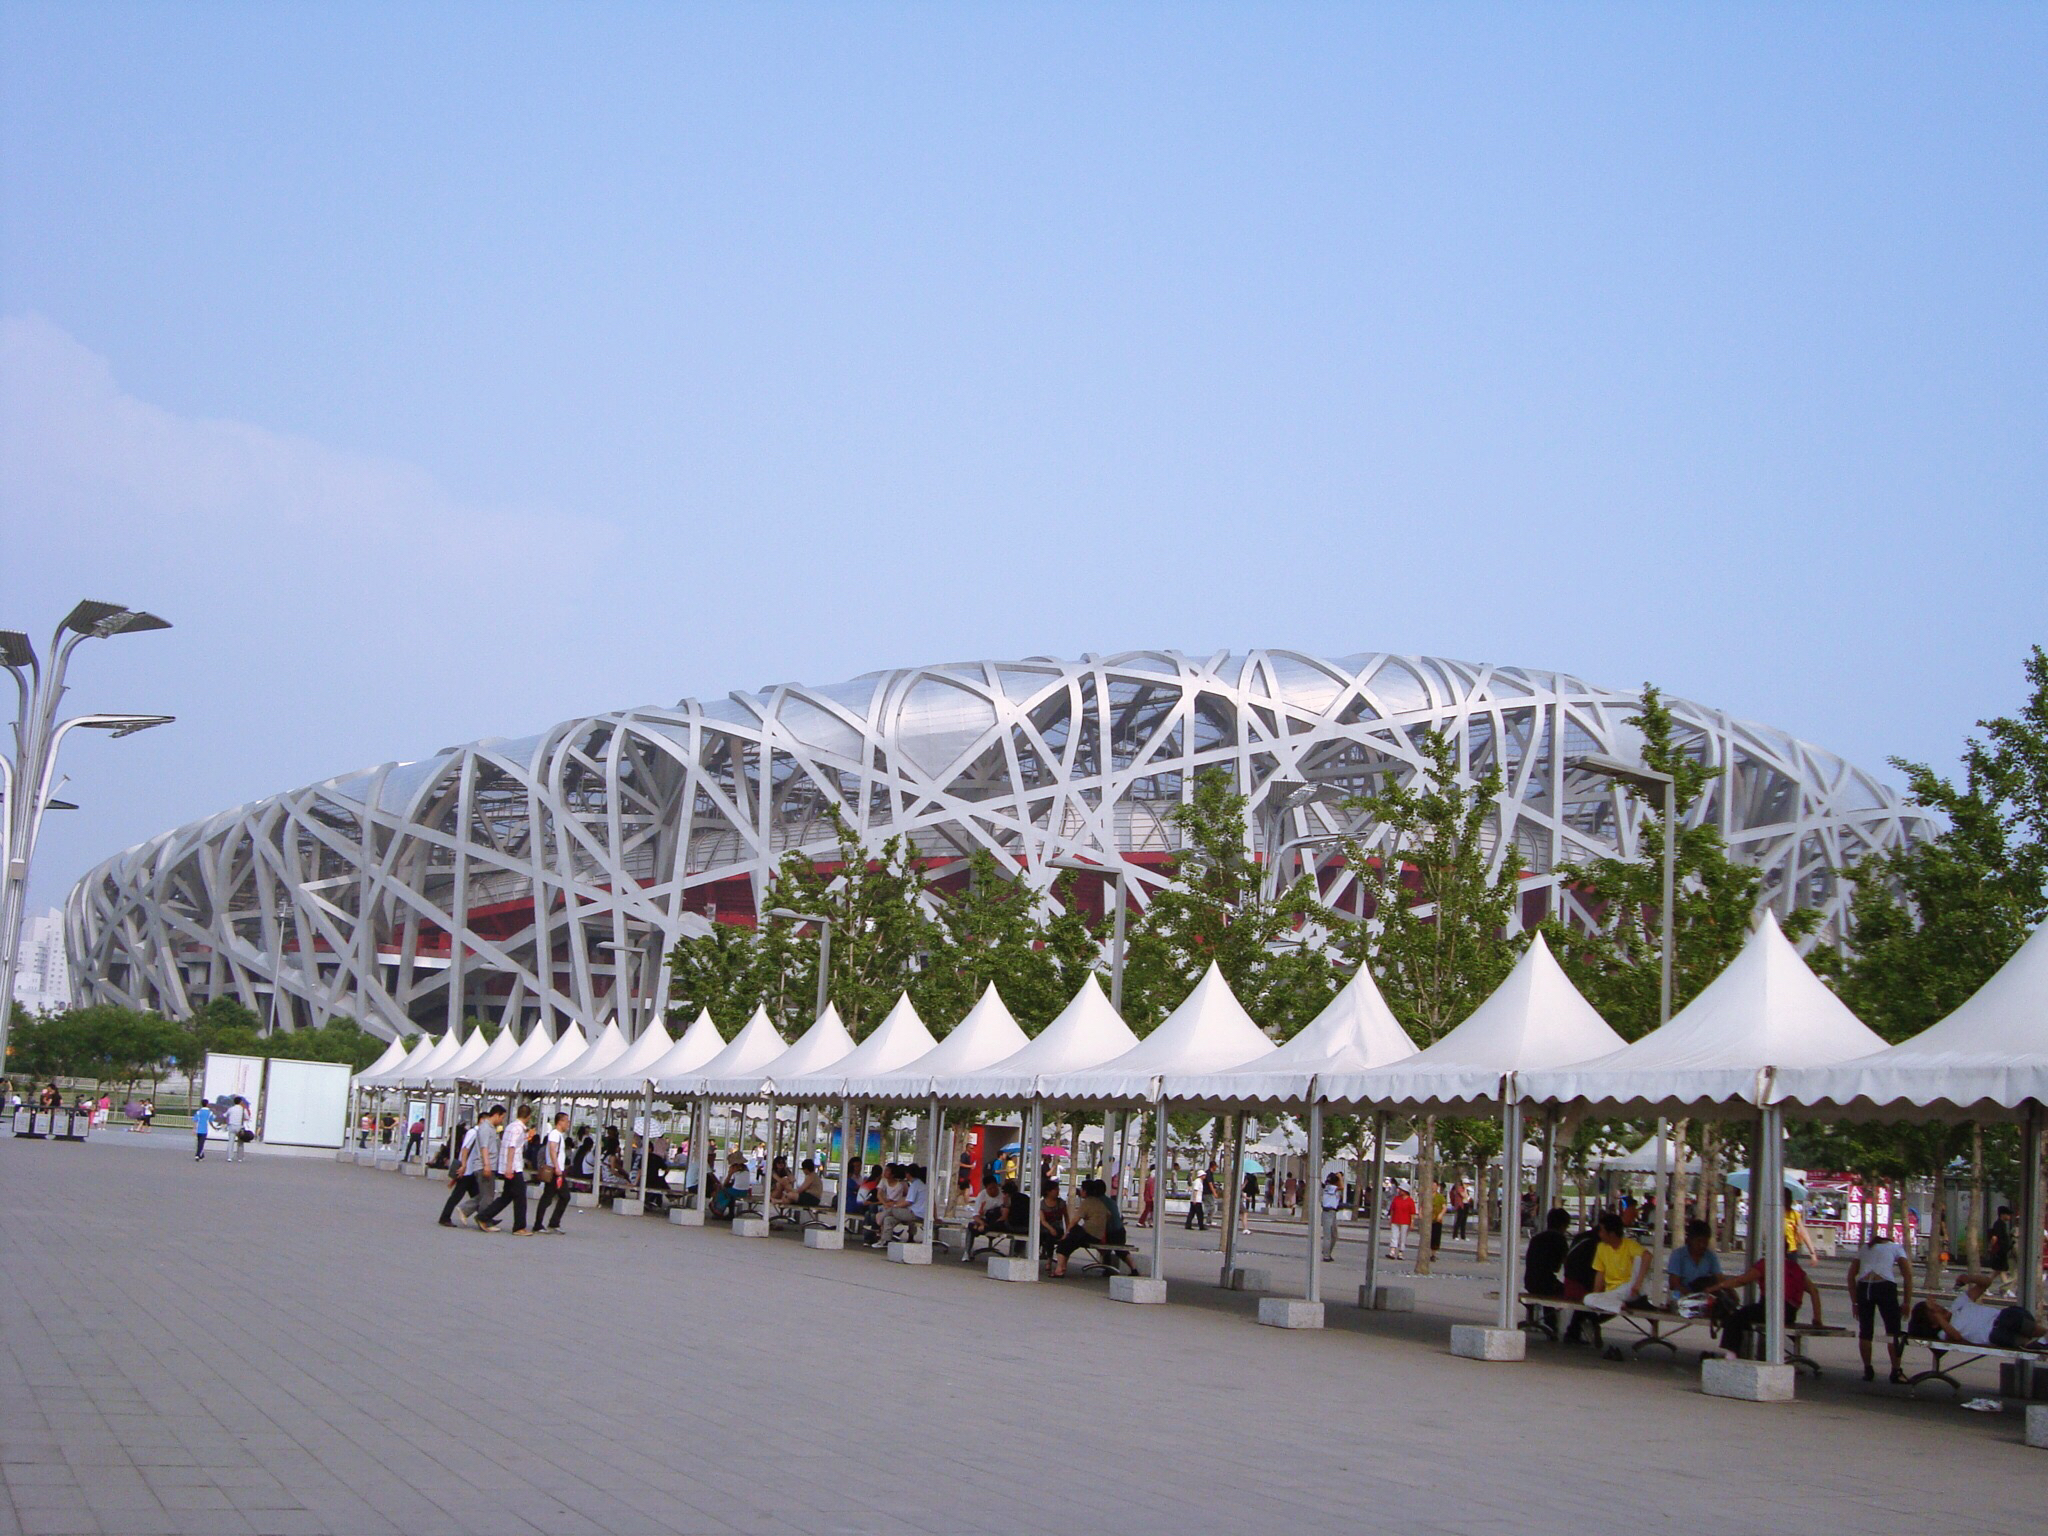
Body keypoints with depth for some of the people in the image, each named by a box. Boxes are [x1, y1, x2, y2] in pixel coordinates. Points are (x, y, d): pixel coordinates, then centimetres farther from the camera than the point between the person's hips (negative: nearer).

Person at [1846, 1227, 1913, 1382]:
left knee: (1865, 1331, 14)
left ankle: (1868, 1371, 18)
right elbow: (1908, 1275, 11)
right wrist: (1907, 1302, 11)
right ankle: (1896, 1371, 6)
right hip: (1886, 1287, -2)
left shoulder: (1863, 1249, 28)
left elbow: (1851, 1276, 20)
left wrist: (1854, 1302, 22)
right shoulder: (1895, 1248, 22)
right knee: (1894, 1330, 8)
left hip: (1863, 1288, 2)